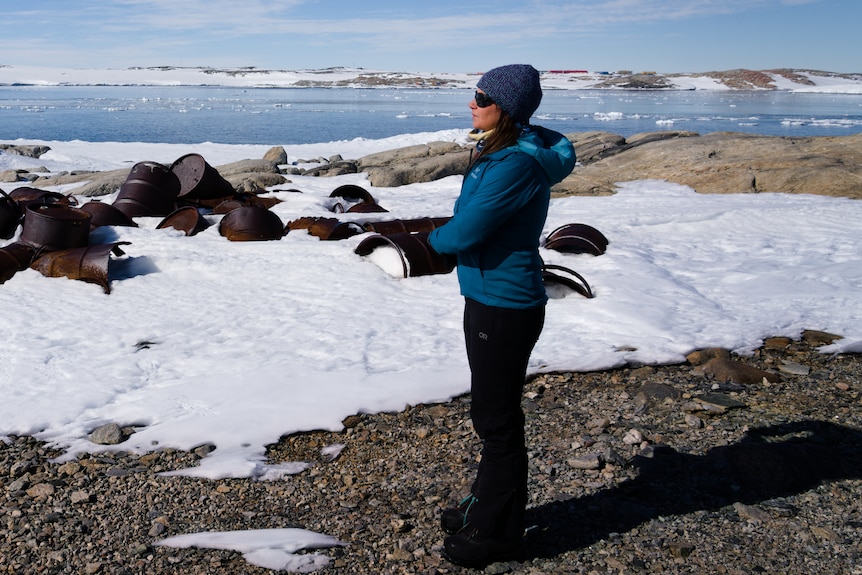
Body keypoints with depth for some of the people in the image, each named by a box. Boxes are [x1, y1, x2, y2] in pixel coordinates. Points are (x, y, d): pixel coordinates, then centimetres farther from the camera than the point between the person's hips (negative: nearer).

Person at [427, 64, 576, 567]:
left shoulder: (518, 164, -23)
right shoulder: (500, 151, 8)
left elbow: (463, 233, -23)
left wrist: (436, 238, -4)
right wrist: (452, 237, -1)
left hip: (505, 308, -10)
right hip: (486, 299, 10)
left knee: (499, 421, 3)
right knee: (489, 413, 21)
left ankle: (498, 532, 19)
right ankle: (488, 506, 38)